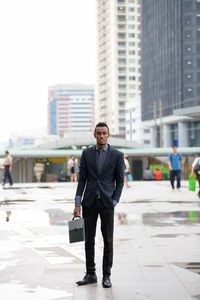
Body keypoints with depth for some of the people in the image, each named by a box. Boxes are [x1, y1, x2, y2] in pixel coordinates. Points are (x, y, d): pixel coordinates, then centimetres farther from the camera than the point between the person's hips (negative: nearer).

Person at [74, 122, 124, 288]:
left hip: (107, 202, -2)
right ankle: (90, 274, 14)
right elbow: (82, 179, 4)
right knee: (89, 239, 5)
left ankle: (106, 276, 11)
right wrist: (77, 204, -1)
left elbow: (120, 181, 3)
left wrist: (114, 202, -6)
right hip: (89, 202, 2)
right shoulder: (87, 153, 5)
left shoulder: (117, 155, -1)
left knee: (108, 240, 2)